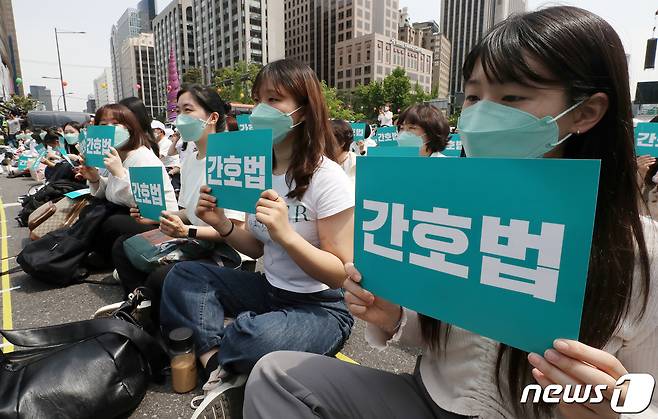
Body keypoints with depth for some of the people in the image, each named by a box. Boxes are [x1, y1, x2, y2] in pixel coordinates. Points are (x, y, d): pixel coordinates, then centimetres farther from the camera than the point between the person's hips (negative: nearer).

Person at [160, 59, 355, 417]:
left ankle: (205, 358, 0)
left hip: (322, 307, -6)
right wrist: (222, 225, -12)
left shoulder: (327, 178, -20)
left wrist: (286, 234, -35)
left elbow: (341, 274, -20)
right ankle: (221, 374, -15)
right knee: (183, 275, -3)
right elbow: (256, 248, 8)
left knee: (258, 337, -35)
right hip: (270, 290, 7)